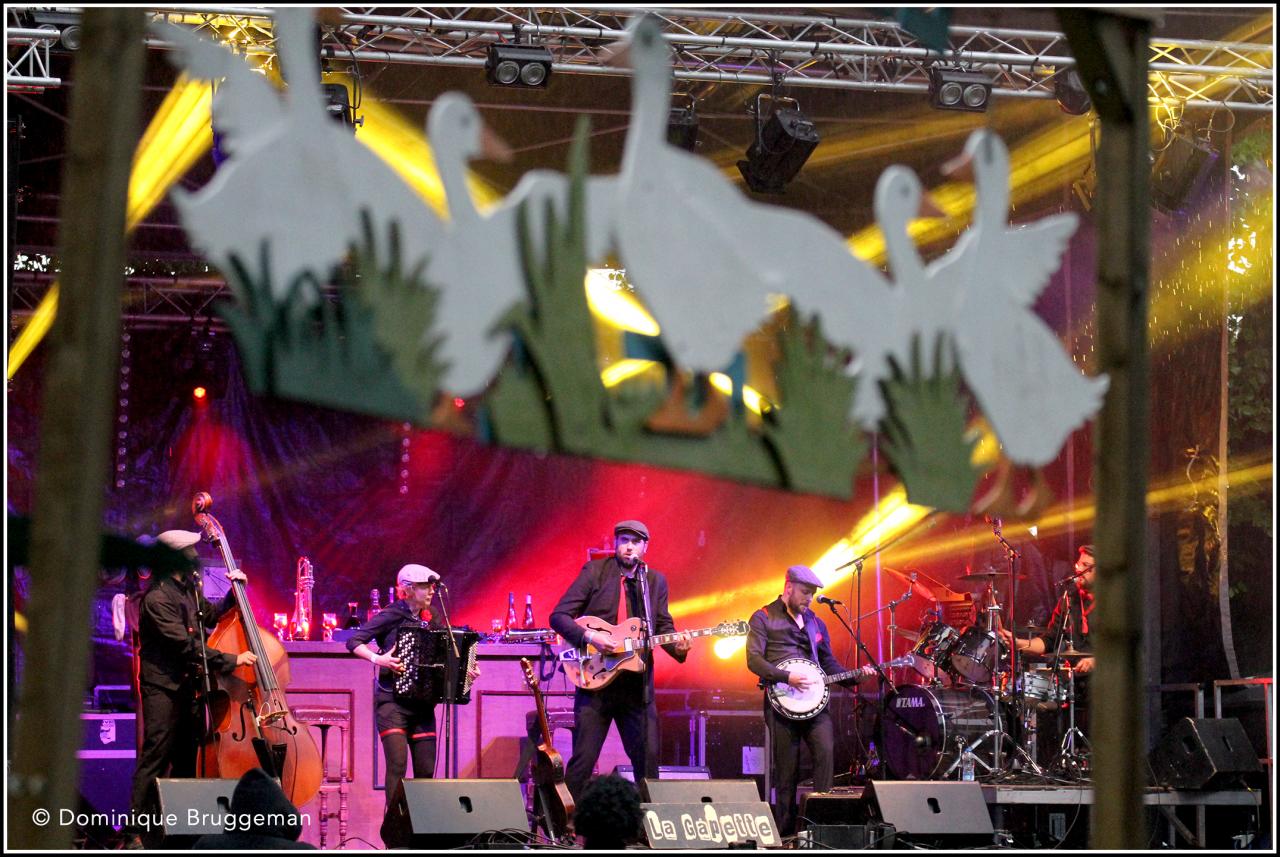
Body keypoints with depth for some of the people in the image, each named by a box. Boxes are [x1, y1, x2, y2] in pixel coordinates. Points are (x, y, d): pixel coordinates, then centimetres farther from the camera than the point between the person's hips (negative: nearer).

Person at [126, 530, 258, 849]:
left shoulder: (190, 588, 11)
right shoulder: (157, 598, -16)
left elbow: (209, 617, 29)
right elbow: (185, 644, -22)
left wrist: (233, 594, 14)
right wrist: (230, 660, -22)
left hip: (190, 685, 9)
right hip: (163, 687, -9)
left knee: (187, 759, 10)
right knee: (155, 757, -13)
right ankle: (135, 832, -13)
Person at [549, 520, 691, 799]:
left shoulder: (656, 581, 11)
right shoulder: (595, 571, -1)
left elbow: (664, 626, 12)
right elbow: (559, 616, -3)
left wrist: (677, 646, -9)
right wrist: (590, 636, -18)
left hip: (637, 682, 4)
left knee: (648, 758, 3)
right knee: (583, 759, -4)